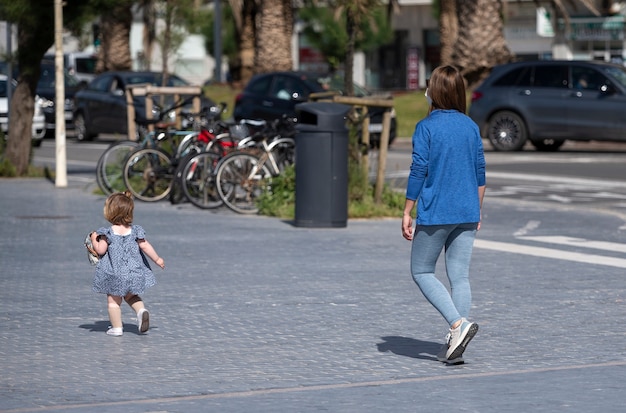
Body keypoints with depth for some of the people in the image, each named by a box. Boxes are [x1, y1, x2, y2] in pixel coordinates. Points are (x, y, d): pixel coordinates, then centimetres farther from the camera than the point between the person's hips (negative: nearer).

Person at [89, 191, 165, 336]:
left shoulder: (108, 233, -11)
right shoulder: (135, 231, 0)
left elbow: (100, 250, -12)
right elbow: (145, 246, -1)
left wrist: (94, 240, 6)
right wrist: (157, 259, 10)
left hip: (114, 274, -4)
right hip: (134, 272, 4)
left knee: (113, 301, 8)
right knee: (130, 296, 23)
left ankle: (117, 327, 6)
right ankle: (141, 310, -3)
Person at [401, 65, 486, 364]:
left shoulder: (426, 127, -9)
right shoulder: (471, 127, 6)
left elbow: (418, 171, -11)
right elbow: (480, 174, 10)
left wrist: (407, 213, -5)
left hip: (434, 213, -5)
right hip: (466, 214, 5)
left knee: (421, 271, 9)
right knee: (459, 277, 6)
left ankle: (458, 324, -9)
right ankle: (454, 347, 3)